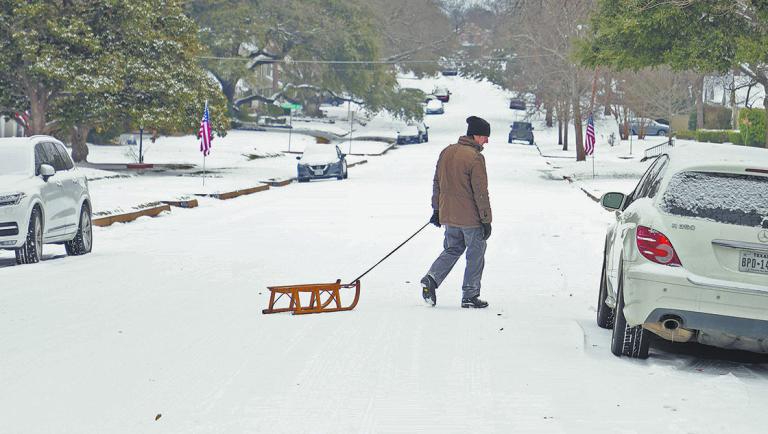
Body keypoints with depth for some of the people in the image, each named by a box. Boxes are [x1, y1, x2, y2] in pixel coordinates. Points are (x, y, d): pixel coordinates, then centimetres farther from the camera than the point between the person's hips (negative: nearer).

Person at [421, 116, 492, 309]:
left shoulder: (446, 152, 6)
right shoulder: (475, 158, -17)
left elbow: (437, 183, 13)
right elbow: (481, 192, -16)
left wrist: (436, 210, 21)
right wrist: (486, 220, -10)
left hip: (448, 216, 7)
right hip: (470, 217, -7)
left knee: (452, 249, 21)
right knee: (476, 253, 7)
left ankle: (432, 278, 0)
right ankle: (470, 295, 9)